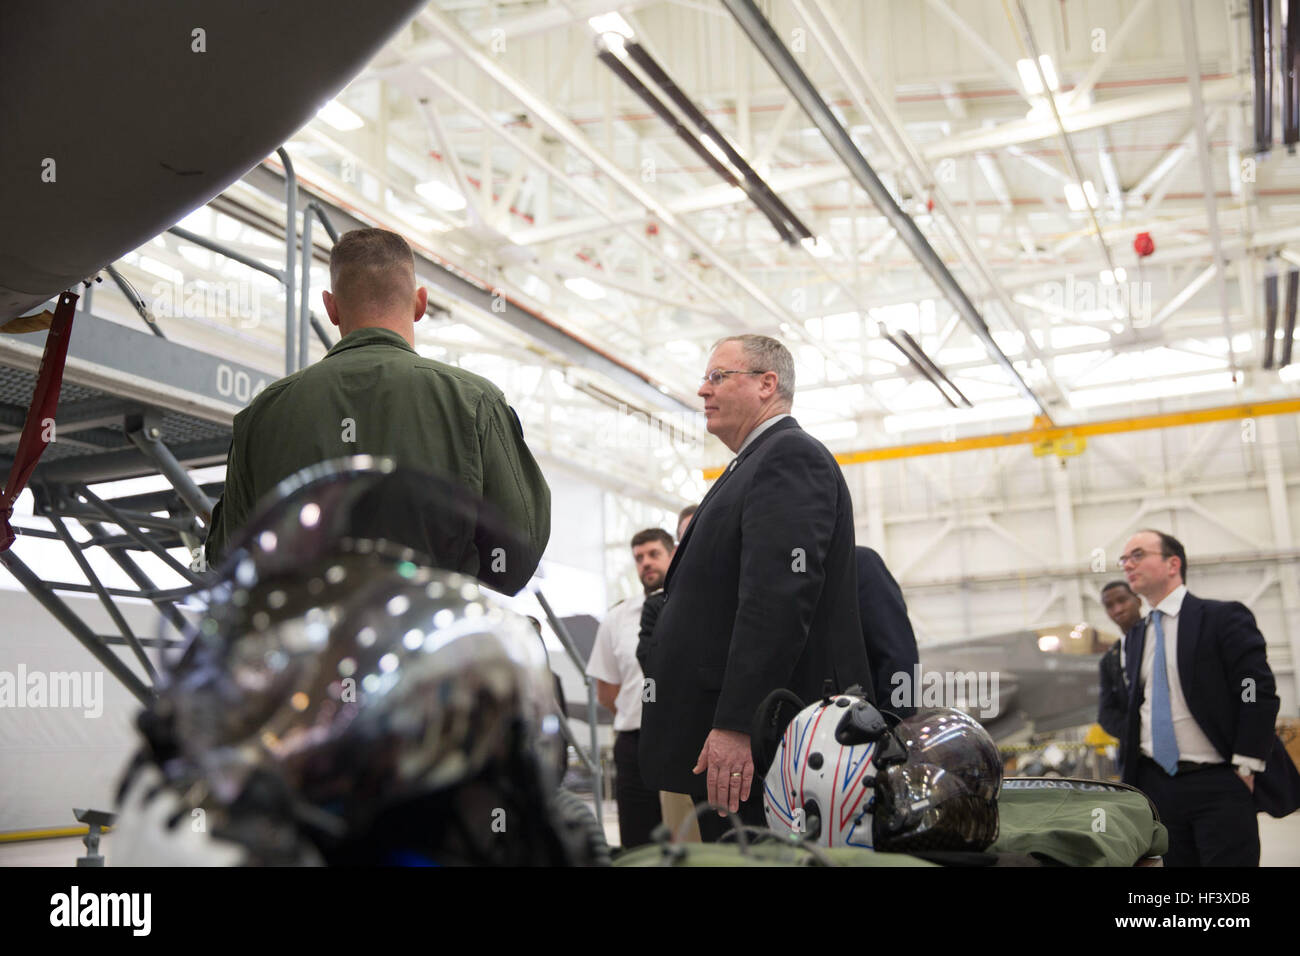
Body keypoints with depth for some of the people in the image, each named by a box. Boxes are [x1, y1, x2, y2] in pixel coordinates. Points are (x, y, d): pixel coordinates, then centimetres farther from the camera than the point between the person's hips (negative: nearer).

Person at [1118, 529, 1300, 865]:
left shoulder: (1224, 617, -4)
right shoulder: (1134, 638, 15)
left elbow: (1259, 694, -10)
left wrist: (1245, 768, -15)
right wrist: (1132, 774, 12)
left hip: (1220, 786, -6)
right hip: (1156, 786, 6)